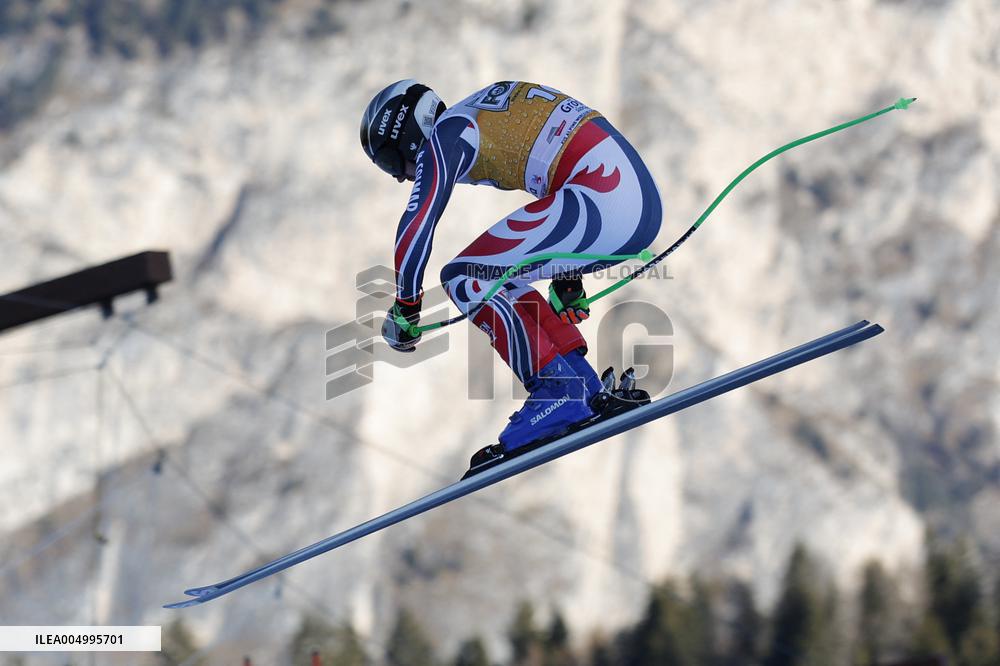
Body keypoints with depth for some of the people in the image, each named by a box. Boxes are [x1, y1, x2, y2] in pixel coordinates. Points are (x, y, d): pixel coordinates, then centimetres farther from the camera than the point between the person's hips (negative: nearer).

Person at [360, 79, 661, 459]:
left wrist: (404, 308, 6)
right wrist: (567, 283, 43)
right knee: (503, 281, 22)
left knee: (463, 278, -3)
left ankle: (557, 391, -8)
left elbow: (417, 225, -6)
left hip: (602, 200, -10)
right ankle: (583, 384, 13)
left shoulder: (446, 133, 1)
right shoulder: (490, 115, 28)